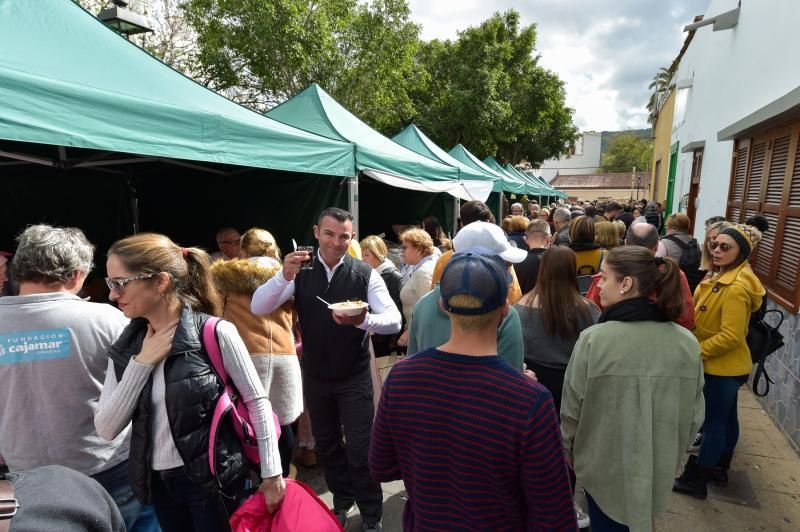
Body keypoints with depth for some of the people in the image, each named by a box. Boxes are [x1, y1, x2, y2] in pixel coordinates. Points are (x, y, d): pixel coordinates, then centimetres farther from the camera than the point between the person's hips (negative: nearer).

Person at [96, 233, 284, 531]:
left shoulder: (214, 333, -17)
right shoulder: (126, 346, 0)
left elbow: (257, 402, -11)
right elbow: (106, 429, -4)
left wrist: (271, 474, -10)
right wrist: (141, 363, -15)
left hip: (212, 480, -5)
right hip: (158, 482, 5)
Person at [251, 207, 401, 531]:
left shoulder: (365, 274, -14)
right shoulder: (300, 271, -8)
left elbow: (394, 321, -19)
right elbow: (258, 308, -15)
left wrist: (362, 319, -39)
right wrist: (284, 276, -33)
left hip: (354, 377, -3)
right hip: (315, 375, 3)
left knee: (359, 448, 3)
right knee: (326, 444, 20)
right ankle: (342, 501, 45)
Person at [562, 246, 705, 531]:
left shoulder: (593, 339, -25)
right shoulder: (686, 342, -14)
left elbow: (571, 411, -15)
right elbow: (694, 415, -3)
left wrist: (569, 455, 4)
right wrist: (670, 453, 15)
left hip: (604, 468, -3)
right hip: (658, 471, 3)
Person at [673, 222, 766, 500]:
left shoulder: (737, 287, -26)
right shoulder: (724, 277, 6)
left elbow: (730, 336, -27)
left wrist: (695, 351, -18)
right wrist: (697, 347, 8)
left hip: (723, 367, -10)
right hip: (725, 365, 10)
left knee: (713, 424, 2)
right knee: (726, 418, 21)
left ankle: (696, 480, 15)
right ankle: (719, 468, 38)